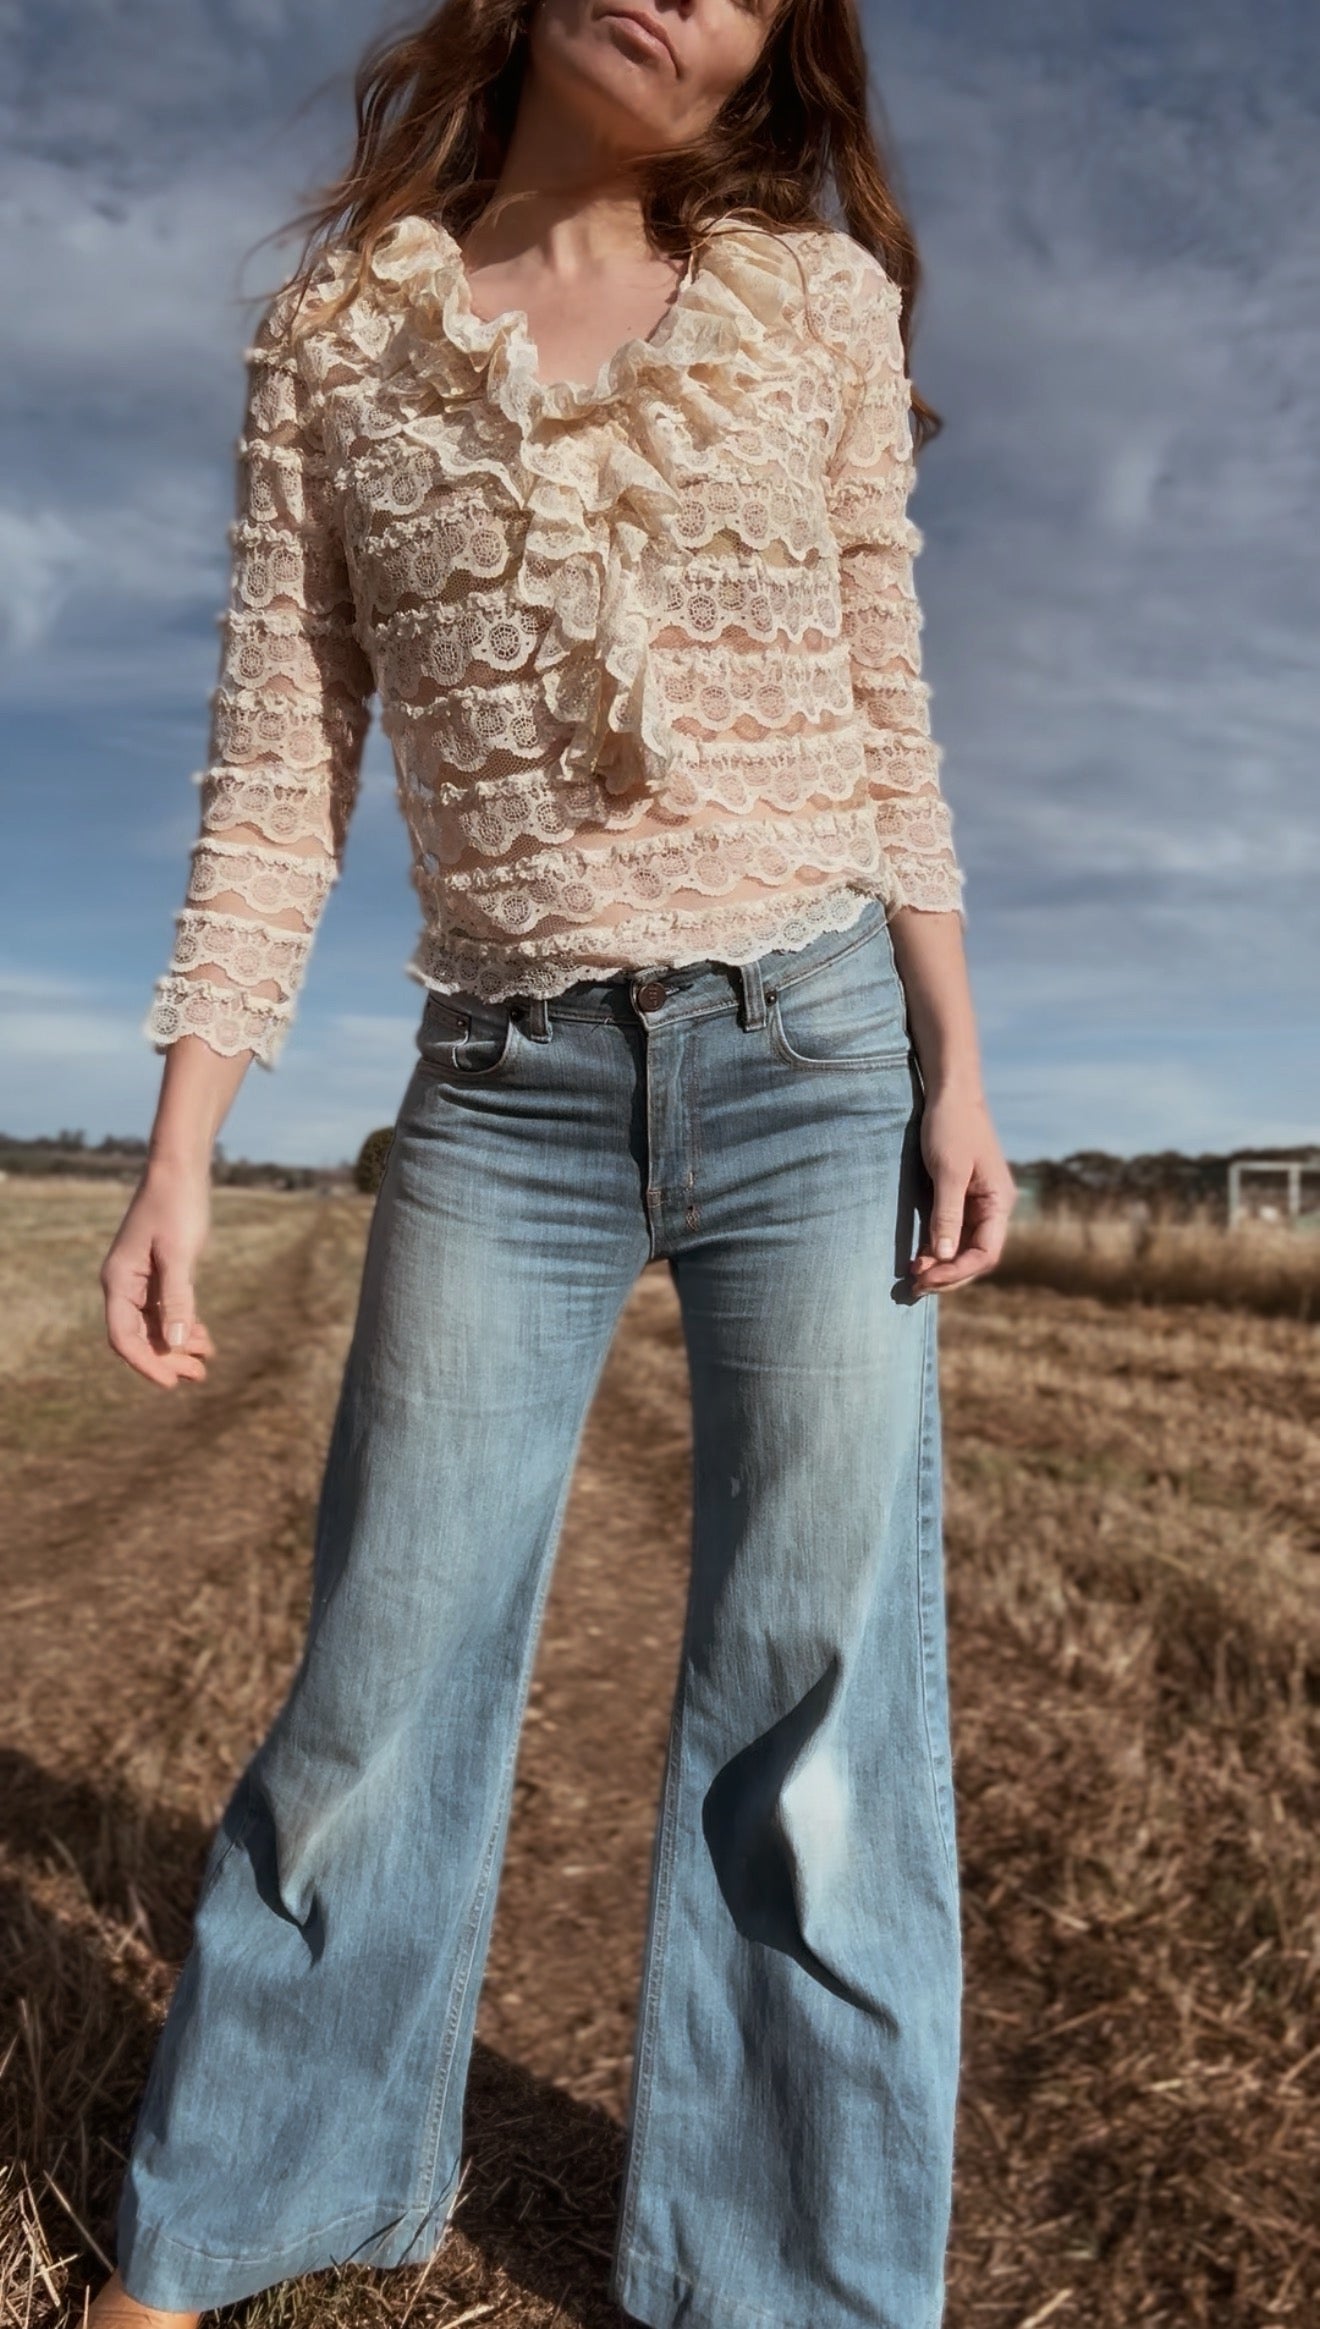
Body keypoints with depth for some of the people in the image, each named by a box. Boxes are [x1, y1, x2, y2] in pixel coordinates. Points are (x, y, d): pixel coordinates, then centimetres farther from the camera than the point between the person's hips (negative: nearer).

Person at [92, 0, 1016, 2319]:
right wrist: (179, 1147, -4)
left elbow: (884, 720, 7)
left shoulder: (823, 301, 9)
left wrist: (956, 1066, -2)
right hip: (505, 1090, 1)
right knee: (378, 1687, 7)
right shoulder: (333, 326, 9)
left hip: (814, 1054, 1)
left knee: (812, 1712, 2)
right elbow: (281, 763, 3)